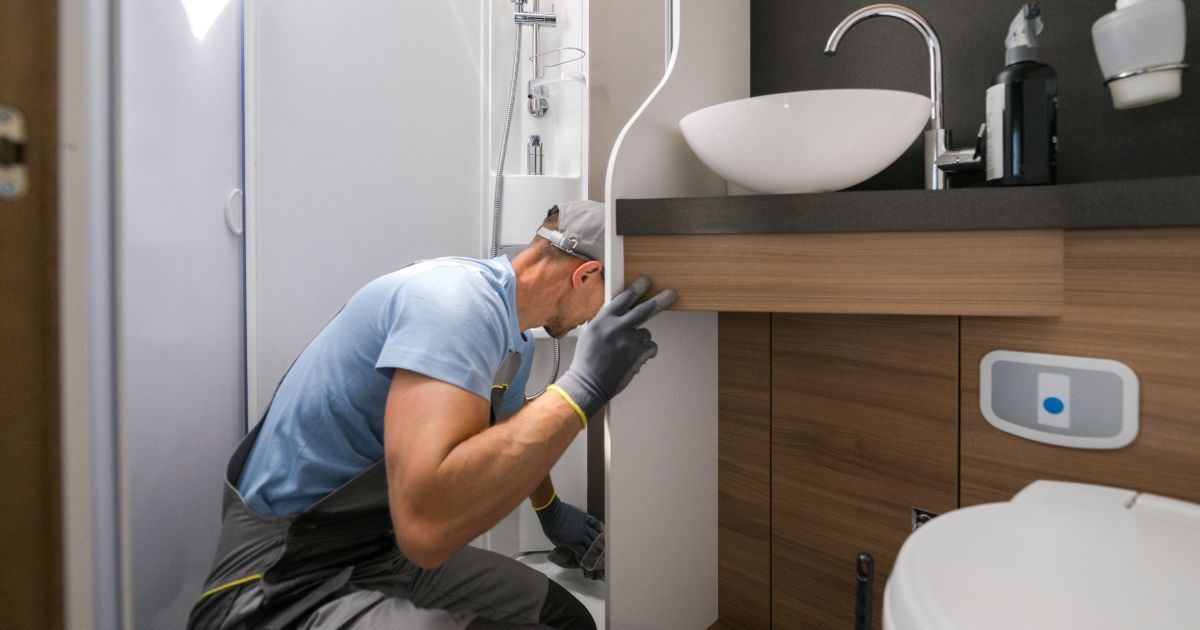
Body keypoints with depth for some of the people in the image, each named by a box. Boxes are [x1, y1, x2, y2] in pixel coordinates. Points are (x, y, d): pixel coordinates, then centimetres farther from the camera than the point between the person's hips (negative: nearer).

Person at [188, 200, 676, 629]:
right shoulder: (461, 299, -27)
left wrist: (549, 508, 40)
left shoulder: (517, 337, 5)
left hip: (394, 556, 9)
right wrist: (582, 388, -34)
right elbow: (425, 525, -38)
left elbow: (517, 432, 26)